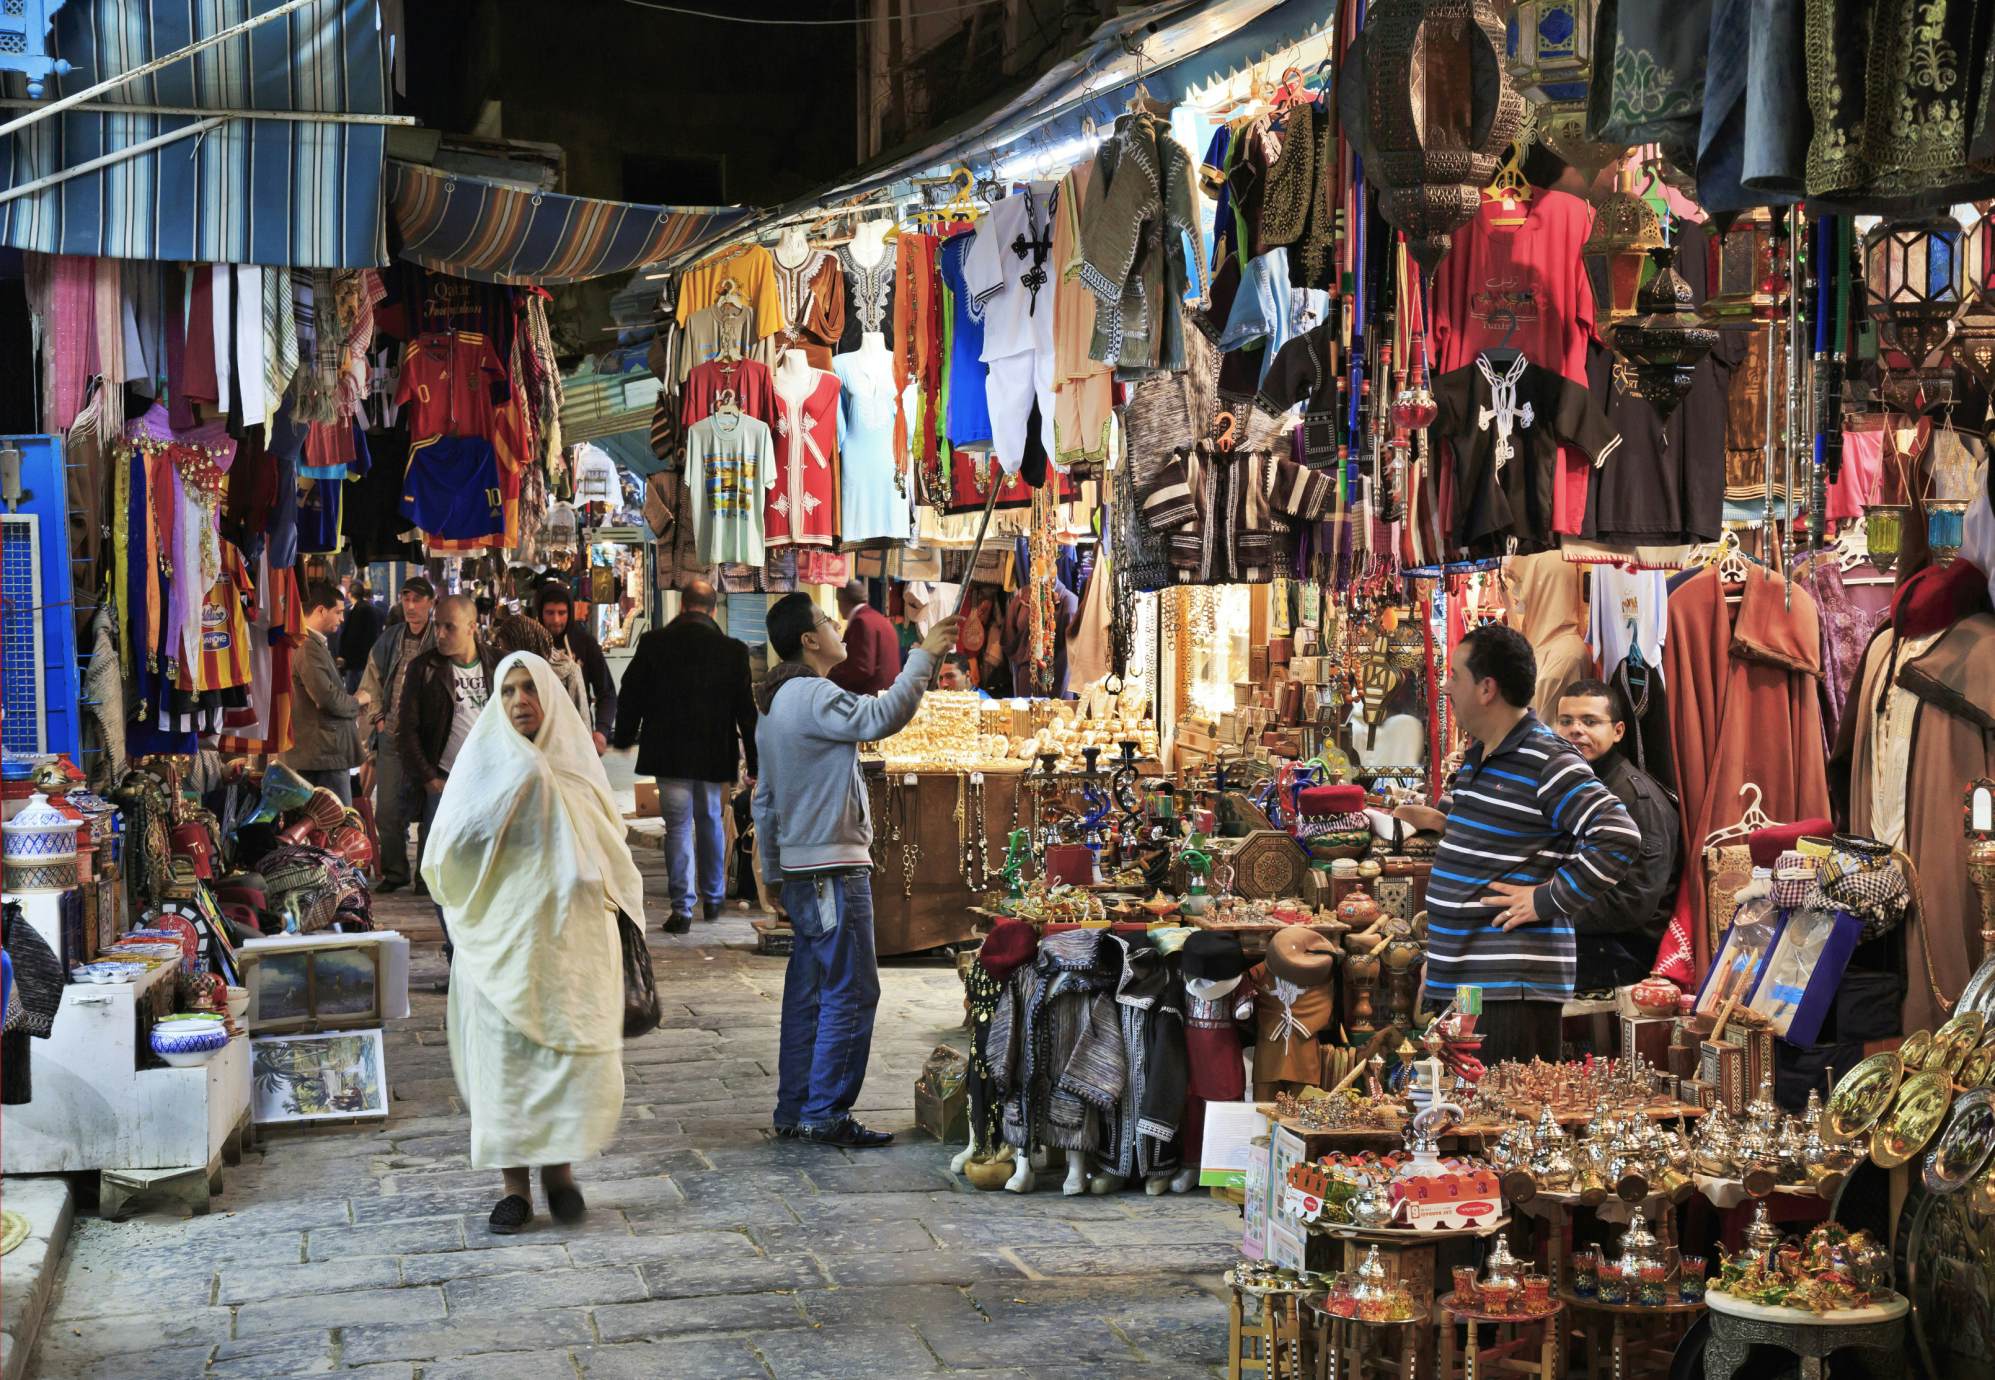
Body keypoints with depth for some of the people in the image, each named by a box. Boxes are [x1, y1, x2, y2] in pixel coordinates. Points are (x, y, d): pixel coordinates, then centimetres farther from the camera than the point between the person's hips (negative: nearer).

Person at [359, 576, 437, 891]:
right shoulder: (389, 638, 9)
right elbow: (371, 681, 21)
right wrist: (379, 718, 12)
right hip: (392, 736, 5)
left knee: (428, 809, 4)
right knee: (388, 811, 6)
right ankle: (394, 872, 20)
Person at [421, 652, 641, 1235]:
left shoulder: (577, 763, 10)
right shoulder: (485, 761, 3)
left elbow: (610, 848, 16)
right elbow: (446, 852, -7)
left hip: (571, 934, 2)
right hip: (502, 936, -2)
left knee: (571, 1050, 0)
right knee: (503, 1055, -1)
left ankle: (559, 1168, 15)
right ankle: (515, 1183, 7)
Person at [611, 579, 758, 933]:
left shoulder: (653, 644, -7)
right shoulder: (733, 651, -6)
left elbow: (631, 695, 0)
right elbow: (746, 709, -2)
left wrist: (624, 737, 16)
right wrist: (753, 761, 5)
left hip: (668, 753, -1)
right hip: (715, 754, 2)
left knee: (678, 826, 2)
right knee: (711, 820, 19)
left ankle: (683, 908, -1)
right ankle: (713, 897, 30)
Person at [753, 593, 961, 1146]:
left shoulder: (774, 706, 18)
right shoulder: (814, 696, -13)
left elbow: (763, 800, 22)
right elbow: (882, 717, -30)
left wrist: (774, 874, 25)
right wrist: (923, 656, -22)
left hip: (799, 868, 10)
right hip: (833, 869, -10)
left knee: (808, 992, 12)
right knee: (851, 992, -7)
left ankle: (794, 1110, 16)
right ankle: (826, 1114, -6)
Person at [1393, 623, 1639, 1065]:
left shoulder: (1548, 763, -14)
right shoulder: (1478, 757, 16)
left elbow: (1619, 838, -21)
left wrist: (1547, 901, -18)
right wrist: (1439, 822, 15)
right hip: (1455, 979, 10)